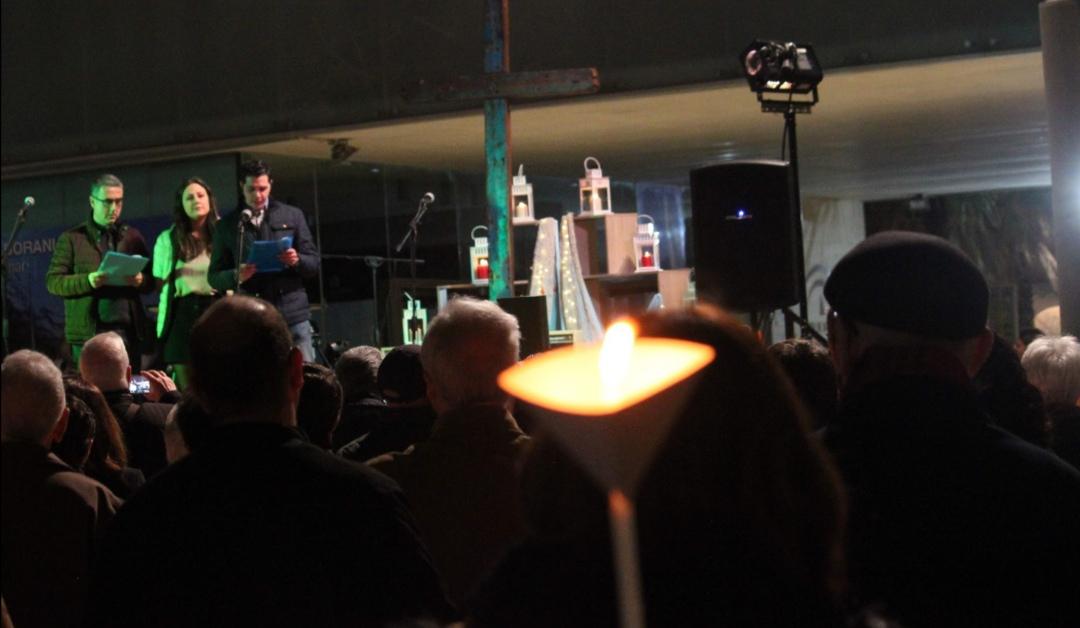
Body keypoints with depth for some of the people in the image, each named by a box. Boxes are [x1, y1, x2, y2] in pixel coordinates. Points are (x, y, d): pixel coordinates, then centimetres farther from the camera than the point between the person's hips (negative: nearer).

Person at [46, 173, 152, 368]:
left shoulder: (132, 236, 14)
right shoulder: (72, 238, 5)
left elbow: (152, 281, 14)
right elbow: (53, 281, -1)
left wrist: (140, 280, -10)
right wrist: (87, 281, -18)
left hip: (128, 329, 3)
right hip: (88, 332, -2)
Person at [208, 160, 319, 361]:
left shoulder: (292, 216, 12)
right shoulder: (228, 226, 11)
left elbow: (314, 264, 11)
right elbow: (215, 277, 10)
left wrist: (297, 260, -12)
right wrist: (236, 276, -11)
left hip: (293, 314, 0)